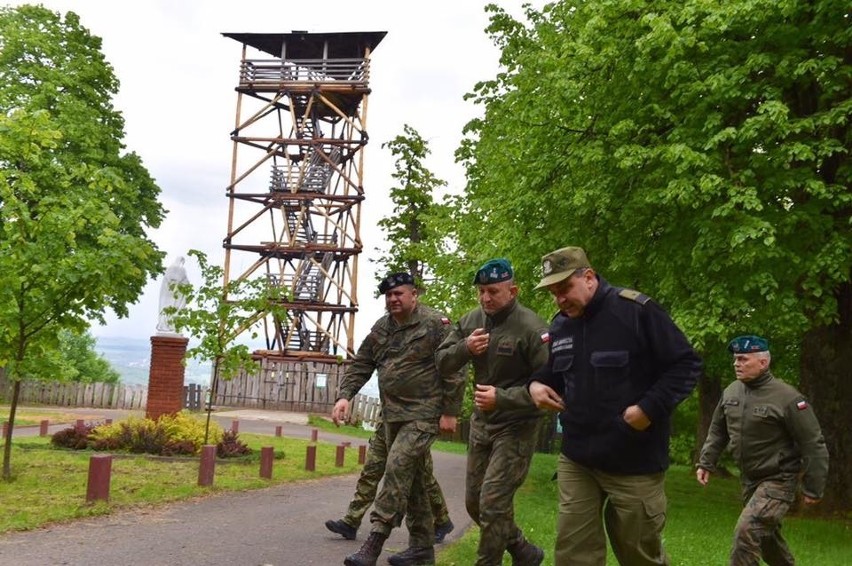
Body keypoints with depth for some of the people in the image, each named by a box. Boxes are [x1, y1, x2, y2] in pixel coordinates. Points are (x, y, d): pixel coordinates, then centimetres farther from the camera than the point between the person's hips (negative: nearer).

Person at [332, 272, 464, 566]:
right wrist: (344, 396, -2)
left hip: (423, 415, -7)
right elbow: (360, 365, 12)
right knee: (411, 479, 11)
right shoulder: (381, 328, 11)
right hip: (393, 415, 7)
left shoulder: (435, 324, -9)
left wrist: (450, 412, -13)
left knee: (397, 469, -17)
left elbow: (453, 371, -11)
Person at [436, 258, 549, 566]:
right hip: (481, 422, 8)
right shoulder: (471, 320, 0)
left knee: (493, 503, -11)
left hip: (516, 427, -7)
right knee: (474, 502, 14)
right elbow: (442, 361, 4)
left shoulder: (531, 328, -20)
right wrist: (464, 348, -17)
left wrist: (502, 398, -29)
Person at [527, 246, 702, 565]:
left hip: (634, 462, -5)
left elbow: (687, 364, -12)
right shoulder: (560, 325, 7)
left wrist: (650, 408, -21)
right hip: (576, 460, 5)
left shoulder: (636, 311, -14)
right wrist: (537, 384, 1)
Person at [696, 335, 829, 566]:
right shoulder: (731, 392, 0)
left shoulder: (787, 398, -19)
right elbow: (717, 431, 14)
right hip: (749, 479, 7)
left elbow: (813, 444, -14)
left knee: (747, 531, -22)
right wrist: (706, 462, 6)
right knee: (765, 536, 21)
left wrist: (813, 489, -10)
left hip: (778, 481, -7)